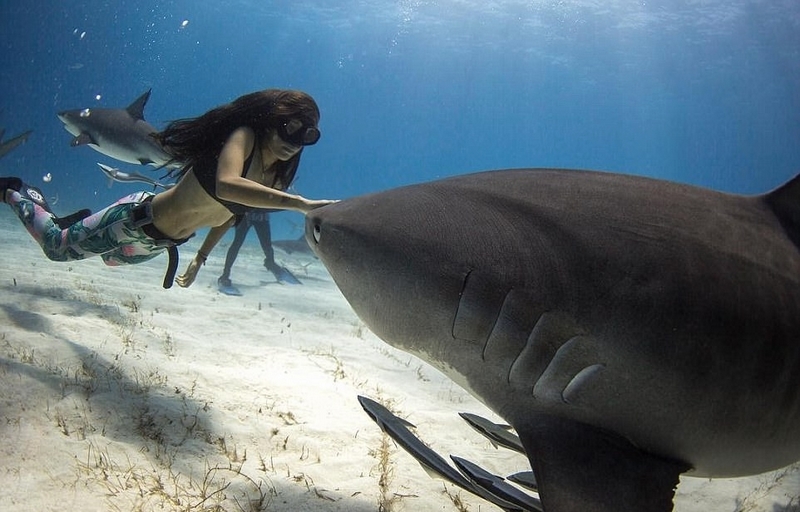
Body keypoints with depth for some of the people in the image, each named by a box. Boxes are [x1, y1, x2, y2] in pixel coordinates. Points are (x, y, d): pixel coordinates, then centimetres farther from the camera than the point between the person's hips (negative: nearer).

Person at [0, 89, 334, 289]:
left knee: (111, 258, 35)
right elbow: (226, 185, -52)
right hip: (135, 219, -8)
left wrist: (202, 257, 17)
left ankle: (35, 200, 56)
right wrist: (300, 204, -59)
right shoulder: (244, 136, -29)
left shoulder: (277, 177, -7)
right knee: (57, 247, 15)